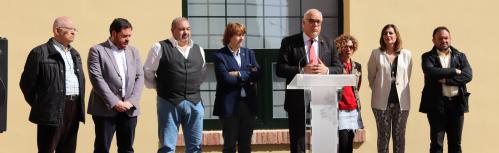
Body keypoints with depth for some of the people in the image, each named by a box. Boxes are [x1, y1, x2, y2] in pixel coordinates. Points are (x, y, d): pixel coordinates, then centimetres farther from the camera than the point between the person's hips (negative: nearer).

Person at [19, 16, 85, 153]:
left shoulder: (75, 54, 18)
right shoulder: (40, 53, -6)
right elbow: (27, 83, -5)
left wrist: (80, 105, 14)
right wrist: (39, 105, 1)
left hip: (74, 110, 7)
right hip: (52, 111, -7)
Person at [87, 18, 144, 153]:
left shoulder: (133, 51, 14)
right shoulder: (97, 51, -3)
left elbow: (139, 77, 8)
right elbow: (97, 79, -11)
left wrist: (131, 101, -6)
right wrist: (114, 102, -16)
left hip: (129, 109, 5)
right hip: (106, 109, -5)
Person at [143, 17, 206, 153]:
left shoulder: (198, 50, 13)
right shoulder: (160, 48, -3)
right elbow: (147, 72, 2)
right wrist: (160, 87, 3)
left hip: (194, 103, 5)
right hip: (169, 102, -4)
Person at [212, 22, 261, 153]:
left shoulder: (249, 53, 12)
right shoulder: (220, 56, -4)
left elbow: (257, 74, -1)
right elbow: (225, 78, -16)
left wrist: (239, 74, -12)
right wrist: (247, 77, -8)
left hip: (248, 104, 5)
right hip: (229, 105, -4)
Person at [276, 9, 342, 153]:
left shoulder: (329, 43, 12)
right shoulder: (289, 42, 2)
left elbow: (339, 69, 9)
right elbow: (280, 69, -5)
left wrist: (327, 70, -13)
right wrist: (302, 70, -19)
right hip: (298, 102, -2)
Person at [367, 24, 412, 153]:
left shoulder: (406, 54, 6)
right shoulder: (376, 54, 2)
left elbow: (407, 77, 11)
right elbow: (371, 76, 9)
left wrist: (400, 91, 10)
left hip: (401, 100, 1)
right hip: (382, 101, -1)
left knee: (399, 135, 5)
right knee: (383, 135, 2)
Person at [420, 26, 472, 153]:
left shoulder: (460, 56, 10)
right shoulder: (428, 57, 2)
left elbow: (468, 75, -6)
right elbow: (431, 72, -18)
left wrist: (446, 80, -14)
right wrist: (454, 71, -12)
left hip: (456, 103, 3)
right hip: (437, 104, -2)